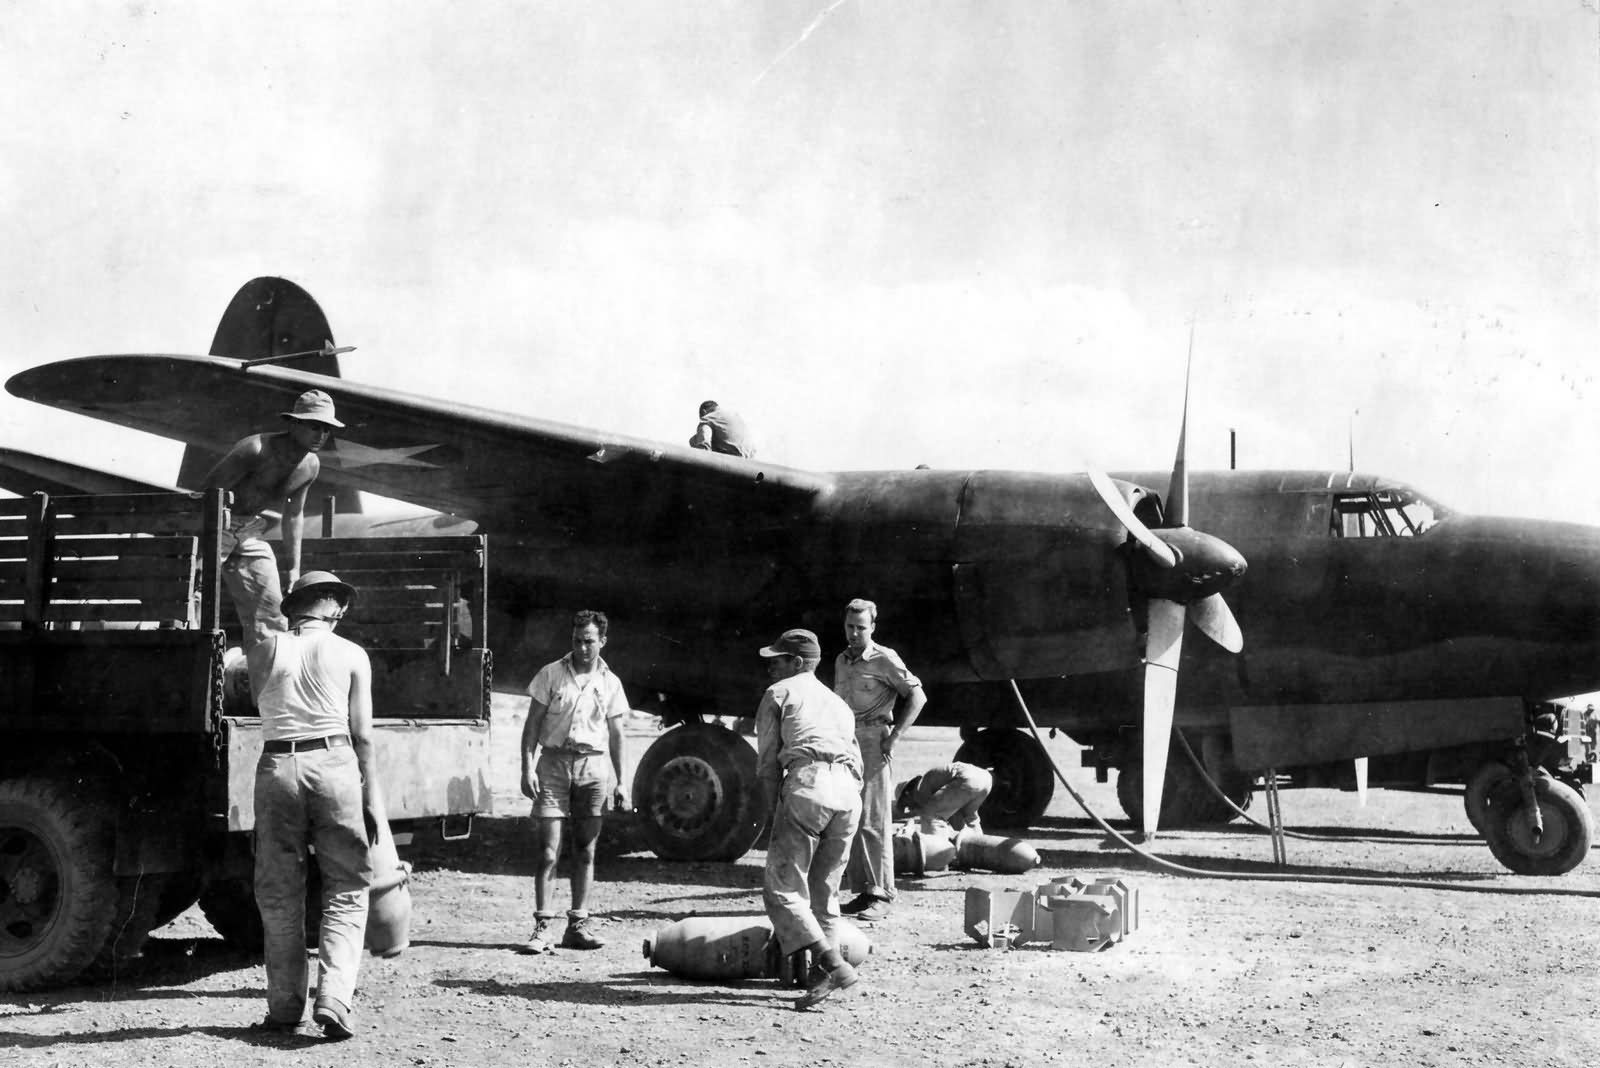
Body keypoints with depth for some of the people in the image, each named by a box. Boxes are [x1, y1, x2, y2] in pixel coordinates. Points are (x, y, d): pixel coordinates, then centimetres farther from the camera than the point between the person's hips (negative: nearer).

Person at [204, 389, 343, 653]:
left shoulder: (311, 466, -2)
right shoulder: (257, 450, -26)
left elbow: (294, 514, 13)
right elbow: (211, 490, -25)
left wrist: (294, 568, 14)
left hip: (251, 530, 8)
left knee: (270, 609, 5)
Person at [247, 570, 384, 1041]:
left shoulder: (266, 650, 10)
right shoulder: (351, 654, 7)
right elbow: (362, 736, 5)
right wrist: (373, 799, 8)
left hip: (277, 766, 2)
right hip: (332, 762, -1)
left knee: (279, 894, 12)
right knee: (347, 890, 6)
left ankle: (285, 1007, 16)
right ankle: (334, 998, -9)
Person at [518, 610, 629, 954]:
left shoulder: (610, 683, 9)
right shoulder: (551, 674, 2)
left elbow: (616, 735, 13)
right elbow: (532, 723, 1)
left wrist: (620, 782, 9)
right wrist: (527, 767, -9)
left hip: (593, 764, 2)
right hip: (553, 761, -2)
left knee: (585, 851, 5)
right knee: (548, 851, -7)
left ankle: (578, 925, 12)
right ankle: (543, 927, -6)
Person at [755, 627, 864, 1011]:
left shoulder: (778, 693, 17)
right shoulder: (839, 704, 33)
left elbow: (767, 762, 10)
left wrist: (774, 811, 15)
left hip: (807, 783, -6)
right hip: (849, 793, 6)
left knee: (781, 887, -6)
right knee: (823, 889, 17)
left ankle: (833, 965, -19)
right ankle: (820, 973, 11)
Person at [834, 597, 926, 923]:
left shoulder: (884, 659, -5)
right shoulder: (842, 661, 16)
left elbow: (917, 696, -7)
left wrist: (894, 736, -11)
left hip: (873, 743, -7)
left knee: (872, 821, -9)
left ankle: (882, 895, -6)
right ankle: (863, 890, 11)